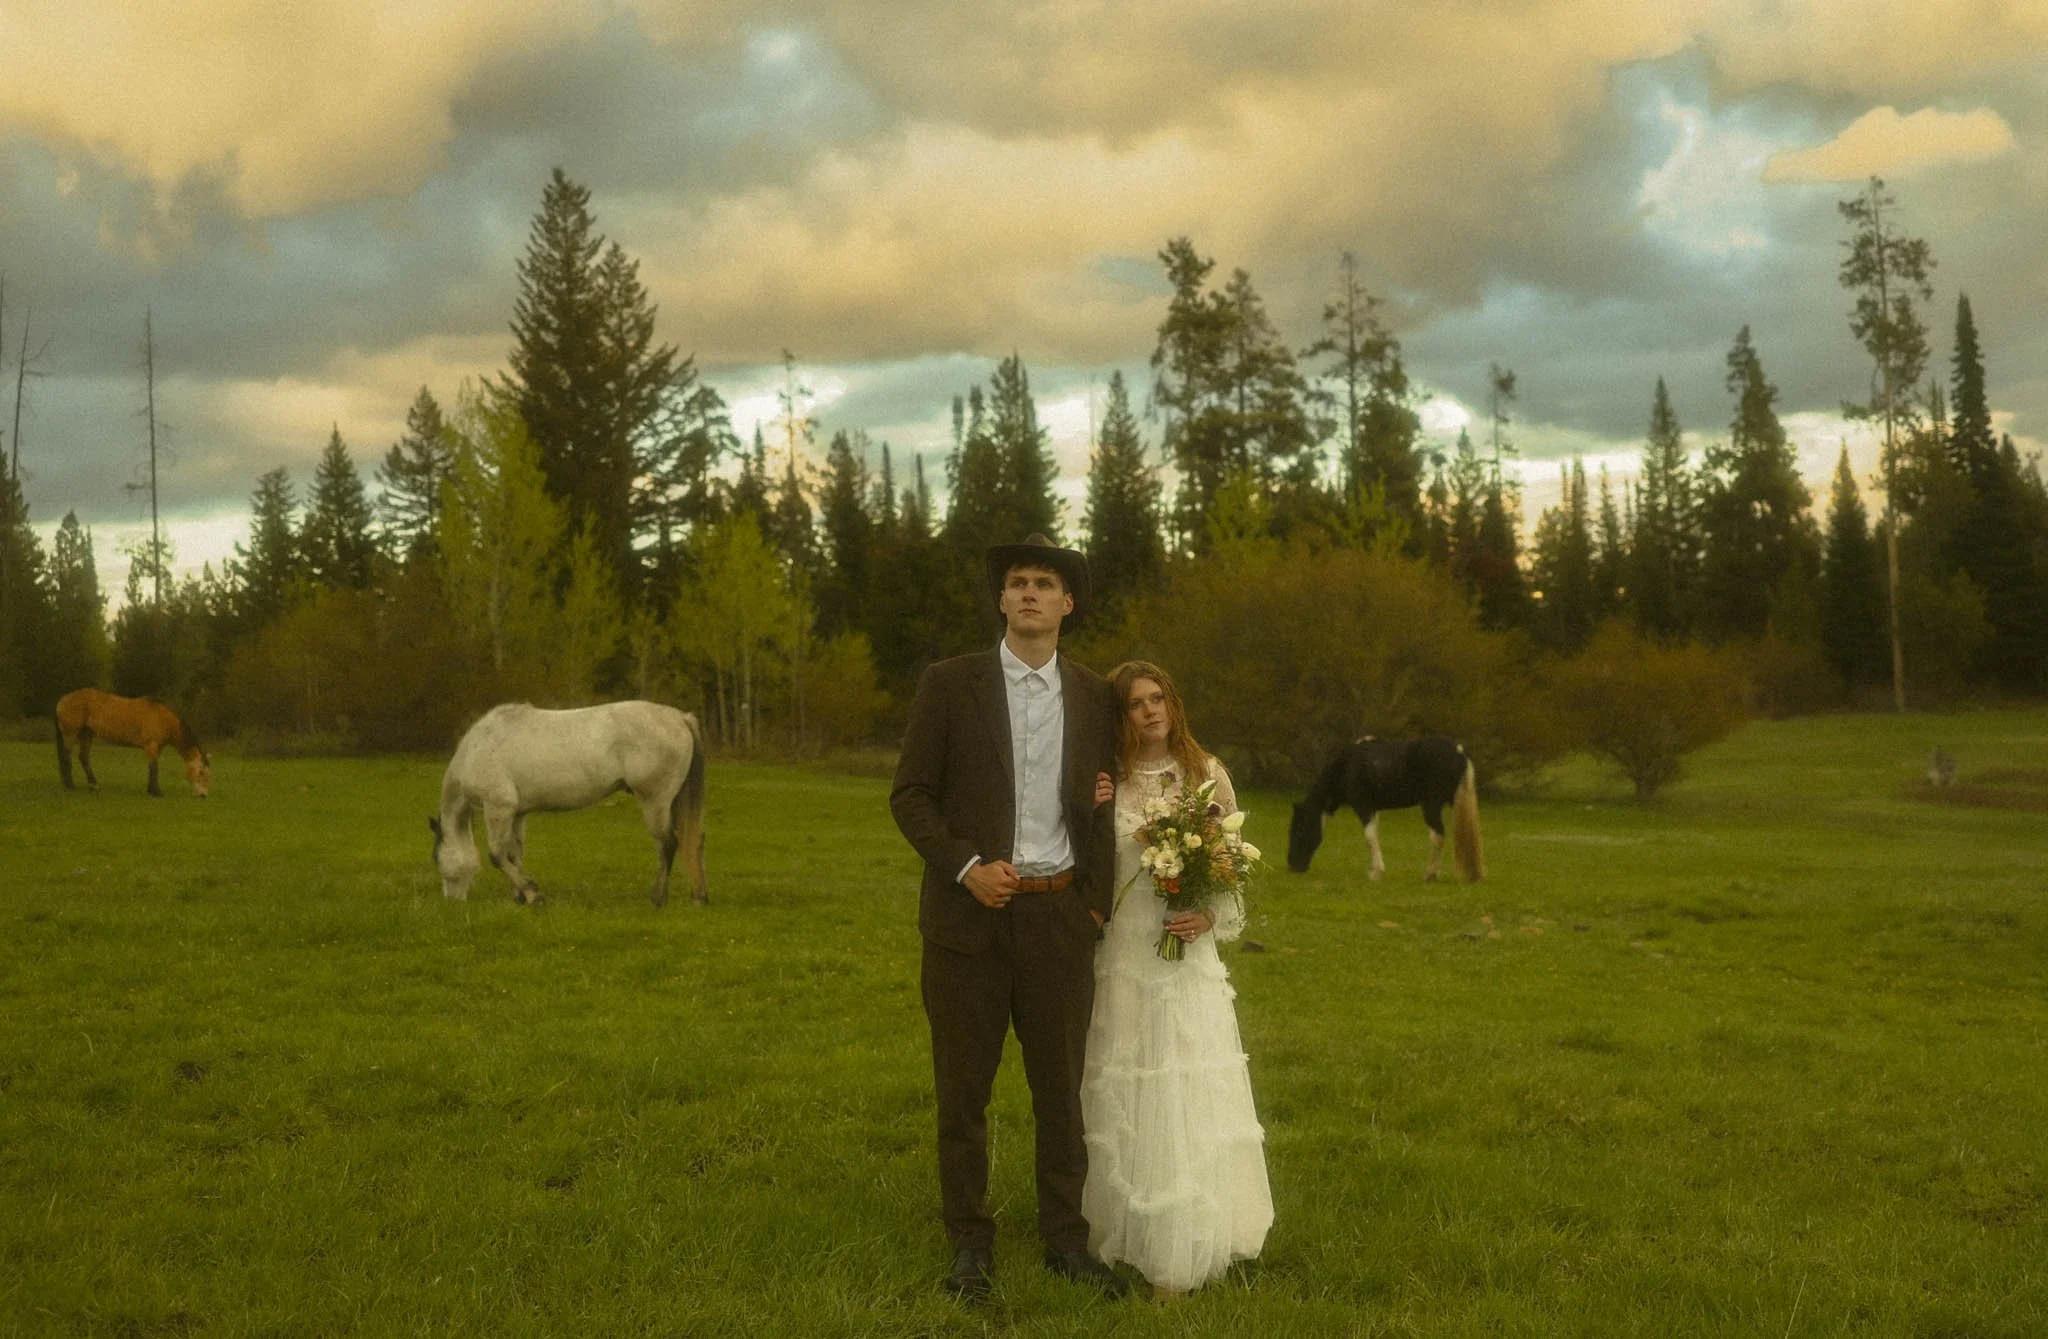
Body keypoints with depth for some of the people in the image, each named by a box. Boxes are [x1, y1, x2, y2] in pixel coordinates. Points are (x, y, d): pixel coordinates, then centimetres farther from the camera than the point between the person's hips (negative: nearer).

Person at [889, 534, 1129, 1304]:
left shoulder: (1094, 698, 8)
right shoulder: (949, 685, -1)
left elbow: (1100, 807, 14)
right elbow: (910, 794, -2)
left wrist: (1099, 903, 7)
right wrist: (966, 866, -15)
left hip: (1060, 915, 2)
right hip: (969, 914, -2)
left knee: (1061, 1086, 9)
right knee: (962, 1089, 5)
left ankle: (1066, 1239, 22)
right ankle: (970, 1245, 18)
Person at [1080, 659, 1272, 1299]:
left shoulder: (1206, 775, 4)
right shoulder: (1104, 783, 3)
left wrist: (1210, 917, -10)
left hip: (1187, 959, 0)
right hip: (1120, 958, 0)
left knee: (1185, 1100, 0)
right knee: (1122, 1101, 5)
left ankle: (1176, 1256, 8)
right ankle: (1121, 1234, 18)